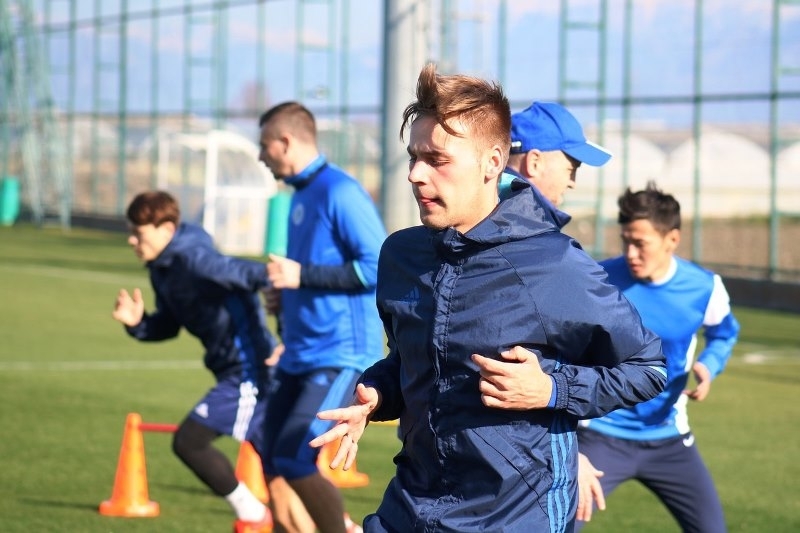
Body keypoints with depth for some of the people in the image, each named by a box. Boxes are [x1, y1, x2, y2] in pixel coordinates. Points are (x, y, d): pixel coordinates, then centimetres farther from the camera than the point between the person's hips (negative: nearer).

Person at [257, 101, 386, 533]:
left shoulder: (339, 192, -14)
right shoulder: (301, 194, 15)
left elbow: (379, 266, -20)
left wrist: (302, 275, -19)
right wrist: (289, 296, 10)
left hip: (340, 356, -10)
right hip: (299, 354, 10)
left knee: (295, 461, -16)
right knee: (273, 464, 8)